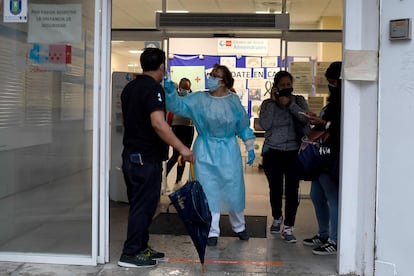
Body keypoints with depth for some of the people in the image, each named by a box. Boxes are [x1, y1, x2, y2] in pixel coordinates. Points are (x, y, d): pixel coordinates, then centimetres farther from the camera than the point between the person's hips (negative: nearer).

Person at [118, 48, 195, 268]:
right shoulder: (153, 88, -15)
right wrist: (182, 148, -26)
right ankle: (130, 254, 3)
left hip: (130, 154, 9)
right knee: (143, 206, -2)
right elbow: (158, 123, -27)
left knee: (139, 204, 17)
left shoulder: (130, 87, 14)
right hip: (147, 157, -9)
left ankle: (141, 247, 26)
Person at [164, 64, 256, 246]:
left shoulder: (234, 101, 0)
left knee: (234, 190, 9)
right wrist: (171, 93, -33)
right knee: (208, 192, 3)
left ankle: (239, 226, 32)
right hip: (205, 152, 0)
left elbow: (243, 127, 7)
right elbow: (178, 106, -14)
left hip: (229, 152, 0)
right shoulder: (199, 99, -3)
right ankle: (212, 232, 15)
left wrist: (250, 148, 6)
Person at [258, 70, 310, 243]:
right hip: (272, 152, 0)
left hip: (293, 152, 0)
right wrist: (273, 102, -11)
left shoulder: (299, 101, 7)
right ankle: (277, 218, 34)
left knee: (292, 191, -6)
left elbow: (306, 120, -10)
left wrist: (290, 104, -15)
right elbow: (265, 124, -12)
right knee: (275, 189, 9)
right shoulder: (268, 104, 4)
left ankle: (288, 227, 2)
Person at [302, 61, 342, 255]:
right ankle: (323, 235, 29)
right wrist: (317, 120, 6)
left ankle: (334, 241, 8)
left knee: (333, 199, -2)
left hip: (332, 160, -10)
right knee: (317, 196, 17)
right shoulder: (335, 101, 15)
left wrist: (324, 123, -18)